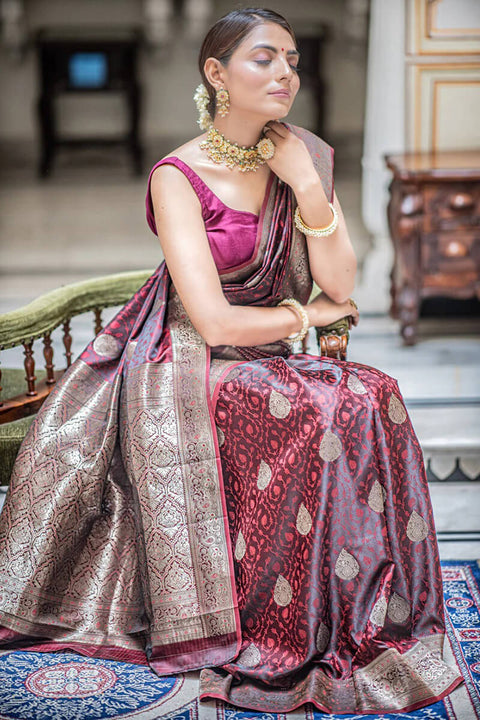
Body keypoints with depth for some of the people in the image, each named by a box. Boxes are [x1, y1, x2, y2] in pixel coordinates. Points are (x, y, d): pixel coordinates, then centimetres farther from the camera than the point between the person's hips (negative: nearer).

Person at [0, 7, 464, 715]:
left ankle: (360, 623, -10)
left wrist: (307, 187, -14)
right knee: (313, 417, -30)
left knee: (369, 402, -23)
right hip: (183, 366, -5)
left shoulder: (306, 157, 4)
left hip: (263, 366, 5)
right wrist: (309, 314, -5)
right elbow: (214, 320, -19)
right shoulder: (178, 177, -12)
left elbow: (340, 284, -3)